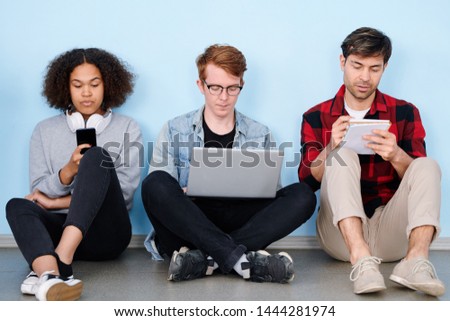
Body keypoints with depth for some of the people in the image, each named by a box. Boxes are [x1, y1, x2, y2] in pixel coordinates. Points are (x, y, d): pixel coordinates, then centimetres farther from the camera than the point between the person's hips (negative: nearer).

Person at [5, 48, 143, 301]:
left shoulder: (127, 128, 10)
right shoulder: (45, 130, 15)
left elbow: (125, 190, -3)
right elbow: (38, 192, 8)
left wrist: (55, 202, -5)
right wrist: (68, 171, -15)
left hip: (106, 232, -1)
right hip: (58, 228, 2)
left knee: (97, 156, -25)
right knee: (18, 206, -29)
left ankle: (61, 260, -43)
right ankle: (49, 276, -60)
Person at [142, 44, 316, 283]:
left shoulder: (260, 135, 15)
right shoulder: (174, 130, 10)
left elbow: (268, 195, 14)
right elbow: (159, 194, 3)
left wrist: (254, 191, -9)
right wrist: (183, 193, -18)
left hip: (238, 224, 2)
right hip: (187, 223, -1)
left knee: (302, 195, -22)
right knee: (155, 182, -31)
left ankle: (203, 258, -34)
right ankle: (240, 258, -38)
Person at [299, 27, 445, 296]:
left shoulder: (405, 113, 9)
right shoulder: (316, 117, 8)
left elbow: (419, 176, 1)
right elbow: (307, 182, 0)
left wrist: (396, 156, -22)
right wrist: (330, 148, -20)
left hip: (392, 233, 1)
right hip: (342, 233, -1)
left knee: (429, 166, -20)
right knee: (343, 154, -23)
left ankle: (415, 259, -43)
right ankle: (361, 260, -44)